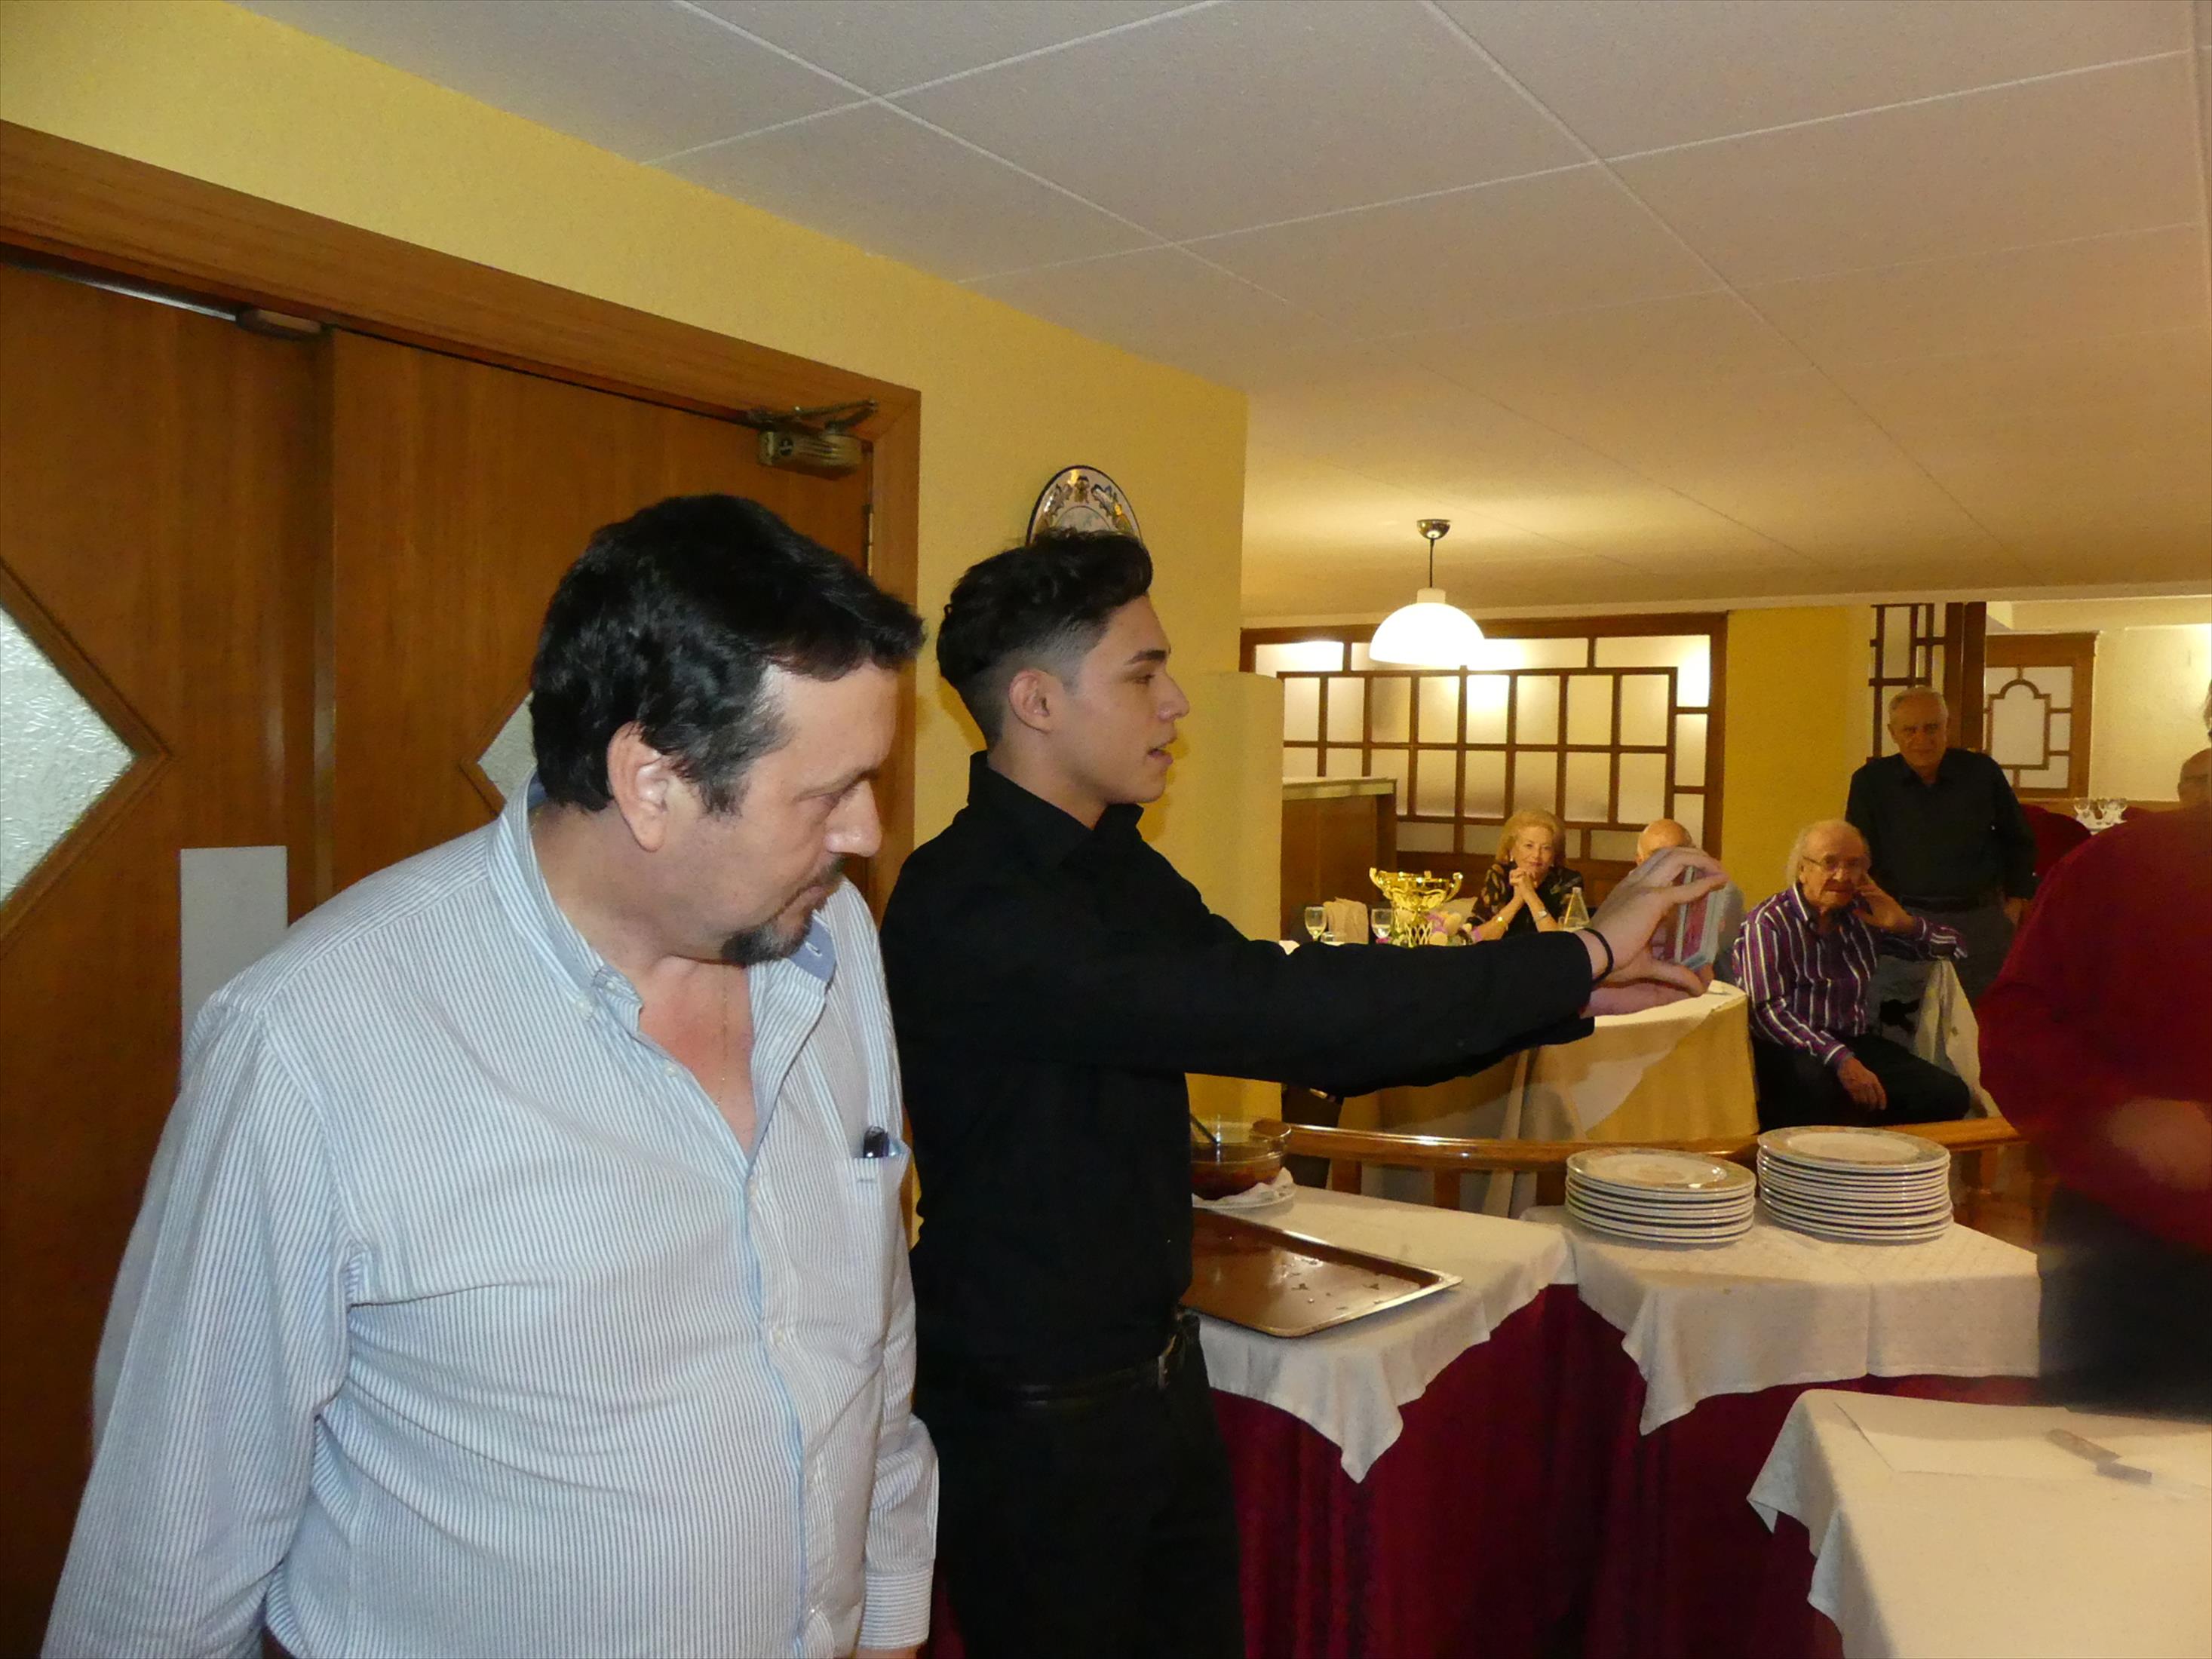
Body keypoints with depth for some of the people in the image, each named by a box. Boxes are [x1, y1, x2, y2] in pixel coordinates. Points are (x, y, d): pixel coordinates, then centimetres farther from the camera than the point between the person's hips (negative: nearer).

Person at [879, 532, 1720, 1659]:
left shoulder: (1122, 870, 4)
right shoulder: (967, 907, -26)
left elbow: (1315, 1043, 6)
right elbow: (1266, 1010, -33)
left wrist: (1573, 1000, -2)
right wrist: (1574, 961, -25)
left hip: (1160, 1372, 8)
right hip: (1032, 1418, -7)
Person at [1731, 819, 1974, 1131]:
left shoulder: (1863, 915, 14)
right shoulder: (1769, 922, -4)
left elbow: (1951, 946, 22)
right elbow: (1767, 1011, -17)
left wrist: (1906, 925, 0)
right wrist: (1839, 1059, -28)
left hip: (1857, 1044, 6)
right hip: (1790, 1049, -6)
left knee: (1949, 1096, -17)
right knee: (1817, 1086, -39)